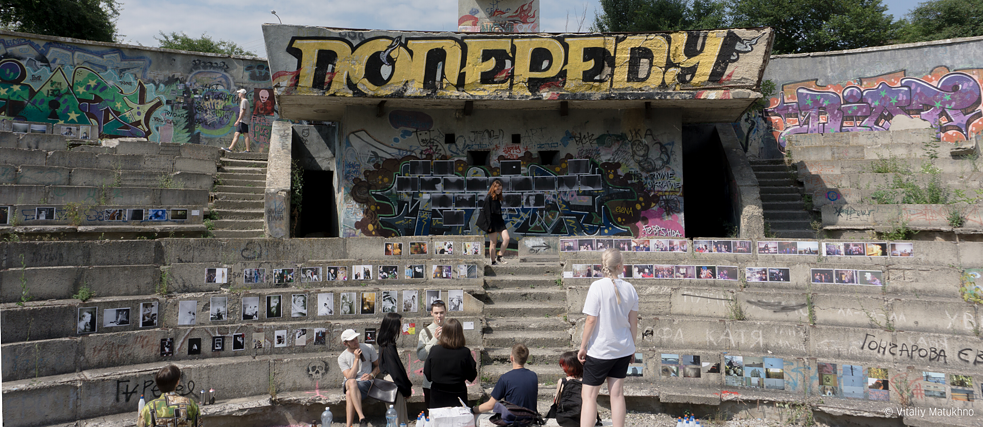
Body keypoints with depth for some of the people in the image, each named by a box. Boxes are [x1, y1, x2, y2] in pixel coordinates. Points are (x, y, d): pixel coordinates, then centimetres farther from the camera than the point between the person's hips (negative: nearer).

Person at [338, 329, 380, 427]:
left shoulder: (368, 348, 6)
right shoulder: (342, 357, 4)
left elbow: (377, 366, 17)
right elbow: (350, 377, -9)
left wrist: (372, 375, -5)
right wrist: (356, 359, -13)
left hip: (365, 382, -1)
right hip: (348, 384, 1)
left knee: (350, 394, -36)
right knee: (352, 382, -40)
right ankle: (362, 417, -51)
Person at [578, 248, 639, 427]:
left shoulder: (597, 287, -16)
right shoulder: (629, 288, -1)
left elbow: (591, 320, -16)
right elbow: (634, 322, 6)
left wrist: (583, 346, -6)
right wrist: (632, 345, 19)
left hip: (599, 350, -5)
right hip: (623, 349, 5)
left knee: (589, 396, 1)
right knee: (617, 393, 13)